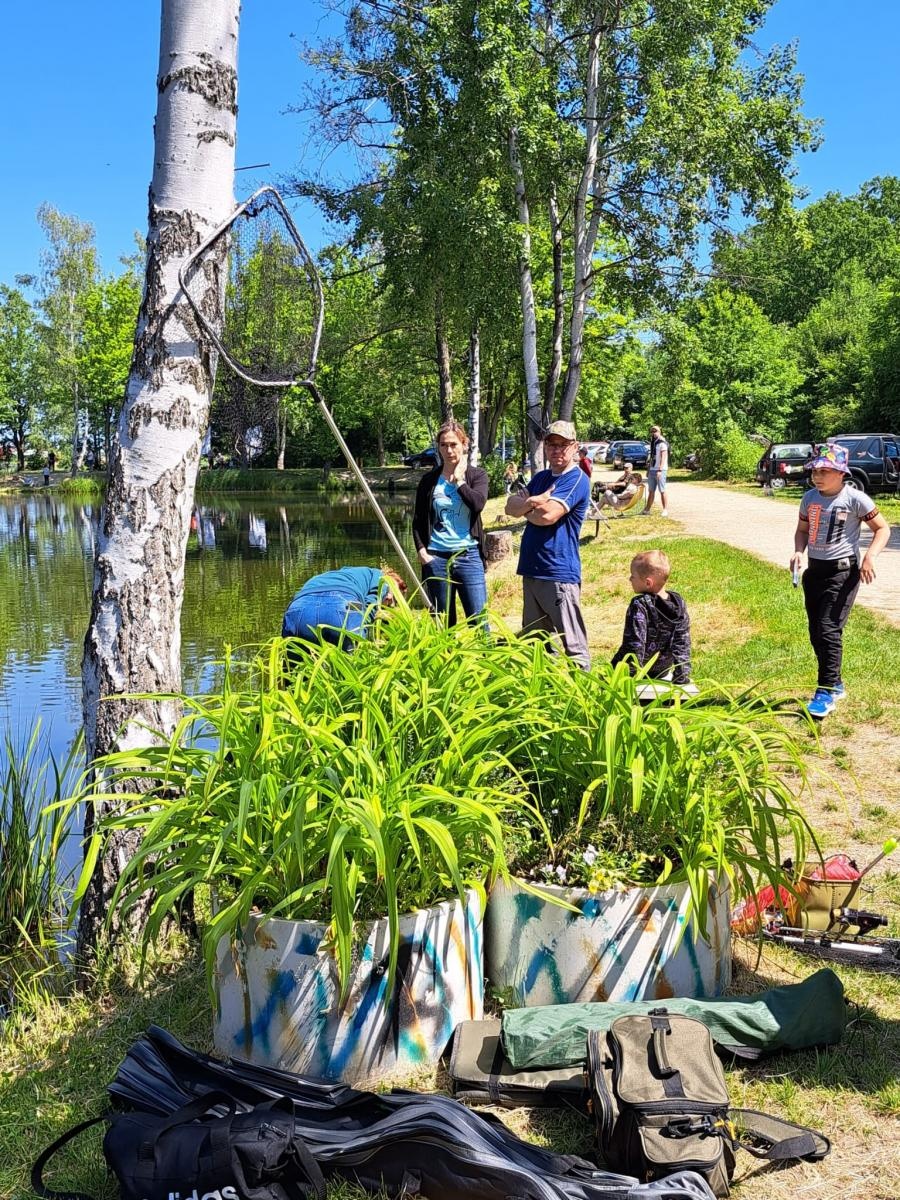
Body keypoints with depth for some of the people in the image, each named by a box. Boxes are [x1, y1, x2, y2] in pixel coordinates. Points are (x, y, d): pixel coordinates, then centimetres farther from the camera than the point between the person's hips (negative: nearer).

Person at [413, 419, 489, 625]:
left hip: (469, 556, -1)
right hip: (436, 558, 1)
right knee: (443, 623, 8)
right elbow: (417, 521, 10)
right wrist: (421, 551, -3)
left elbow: (478, 503, -16)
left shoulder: (477, 475, 4)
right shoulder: (429, 480, 7)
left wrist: (458, 480, -6)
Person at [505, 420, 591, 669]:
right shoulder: (541, 477, 16)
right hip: (532, 571, 9)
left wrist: (526, 508, -1)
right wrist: (534, 501, -16)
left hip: (559, 573, -9)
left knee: (574, 647, -4)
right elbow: (511, 506, 5)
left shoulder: (577, 480, -10)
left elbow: (548, 515, -22)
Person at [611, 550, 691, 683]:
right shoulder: (679, 603, -5)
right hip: (663, 671, 7)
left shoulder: (639, 606, -24)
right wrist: (682, 675, 5)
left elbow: (634, 645, -24)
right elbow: (683, 643, -1)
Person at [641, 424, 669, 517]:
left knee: (662, 491, -5)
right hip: (652, 470, 8)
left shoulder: (662, 443, -9)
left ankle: (665, 510, -2)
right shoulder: (653, 443, 17)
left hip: (660, 470, -8)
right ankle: (647, 509, 14)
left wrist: (660, 470, -24)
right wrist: (648, 469, 17)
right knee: (651, 491, 10)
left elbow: (663, 457, -16)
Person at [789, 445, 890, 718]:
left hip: (842, 572, -6)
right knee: (816, 633, 11)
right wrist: (799, 551, -3)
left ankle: (826, 693, -6)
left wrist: (870, 557, -18)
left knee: (829, 630, -13)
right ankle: (835, 684, 28)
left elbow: (883, 528, -3)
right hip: (813, 570, 6)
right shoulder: (810, 498, 5)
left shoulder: (855, 499, -10)